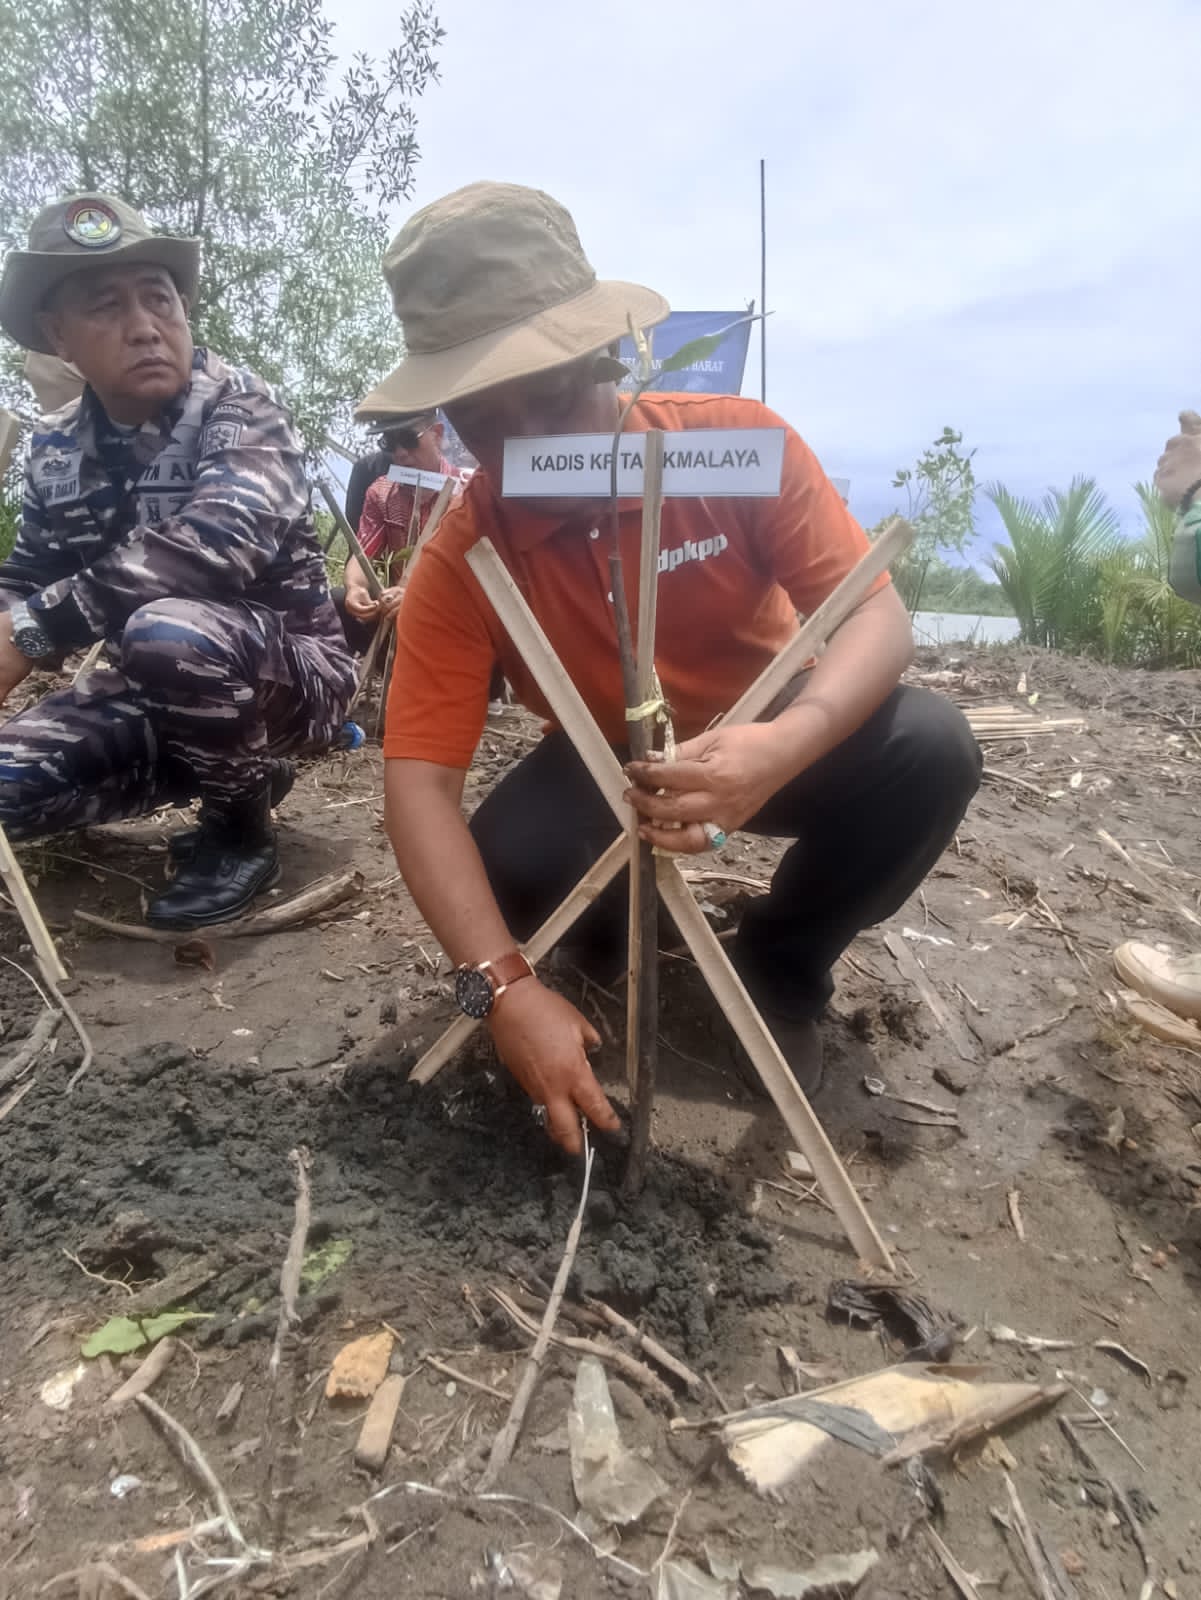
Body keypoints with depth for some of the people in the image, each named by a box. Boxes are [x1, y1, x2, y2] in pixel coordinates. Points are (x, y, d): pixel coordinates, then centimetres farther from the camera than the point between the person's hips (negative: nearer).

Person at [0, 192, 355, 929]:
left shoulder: (238, 406, -16)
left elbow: (222, 541, -35)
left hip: (290, 669, -6)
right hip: (158, 692, 6)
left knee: (167, 630, -36)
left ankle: (242, 828, -9)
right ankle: (242, 774, 8)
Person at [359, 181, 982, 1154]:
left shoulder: (738, 441, -22)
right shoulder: (461, 558, -22)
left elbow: (876, 614, -24)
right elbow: (419, 782, -28)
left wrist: (781, 747, -47)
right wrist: (504, 987, -41)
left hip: (768, 739, 1)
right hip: (602, 761, 0)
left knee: (930, 749, -27)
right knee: (508, 864, -29)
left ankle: (783, 964, 0)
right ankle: (630, 928, 10)